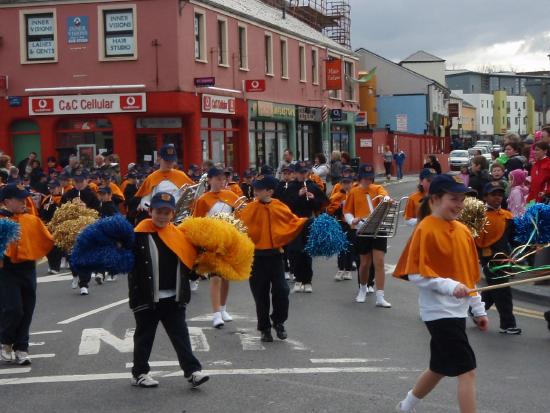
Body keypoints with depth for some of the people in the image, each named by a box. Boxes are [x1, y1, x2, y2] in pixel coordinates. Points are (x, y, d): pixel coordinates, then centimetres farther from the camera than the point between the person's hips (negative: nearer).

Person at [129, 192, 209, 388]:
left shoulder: (179, 235, 6)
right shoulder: (139, 235, -8)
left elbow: (189, 262, 15)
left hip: (173, 298, 4)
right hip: (147, 299, -3)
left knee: (181, 335, 5)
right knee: (144, 336, 10)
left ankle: (192, 371, 6)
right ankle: (139, 373, 22)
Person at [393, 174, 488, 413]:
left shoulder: (462, 231, 10)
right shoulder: (425, 230, -14)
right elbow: (415, 274, -17)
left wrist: (478, 309, 16)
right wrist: (449, 286, -26)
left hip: (457, 310, 8)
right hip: (440, 311, -8)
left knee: (440, 367, 20)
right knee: (467, 369, -10)